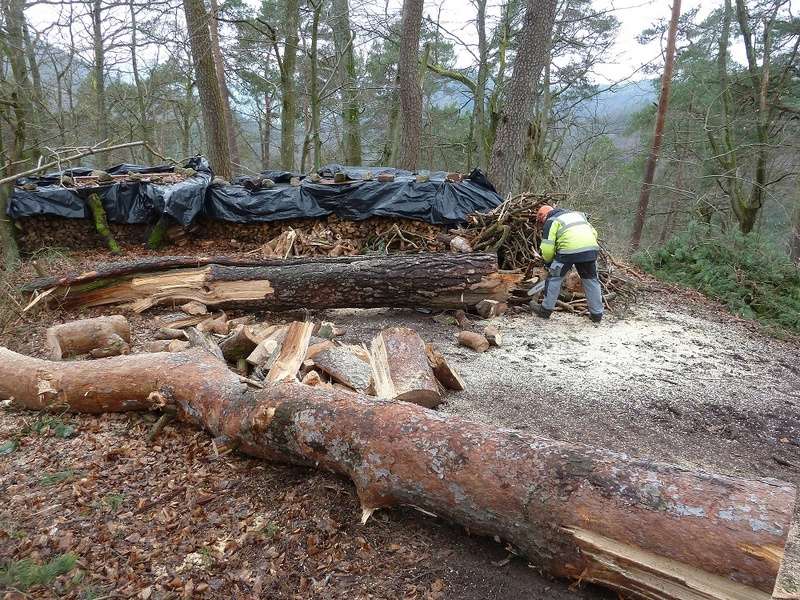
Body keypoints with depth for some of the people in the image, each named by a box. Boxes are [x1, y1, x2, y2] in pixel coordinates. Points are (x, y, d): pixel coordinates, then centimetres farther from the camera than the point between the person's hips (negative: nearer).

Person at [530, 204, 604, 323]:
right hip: (592, 249, 5)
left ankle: (546, 310, 19)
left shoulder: (551, 222, 11)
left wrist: (549, 262, 19)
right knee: (591, 280, 18)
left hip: (569, 251, -5)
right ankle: (597, 313, 23)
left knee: (554, 278, 12)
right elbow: (594, 233, 26)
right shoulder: (577, 214, 31)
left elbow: (547, 248, 2)